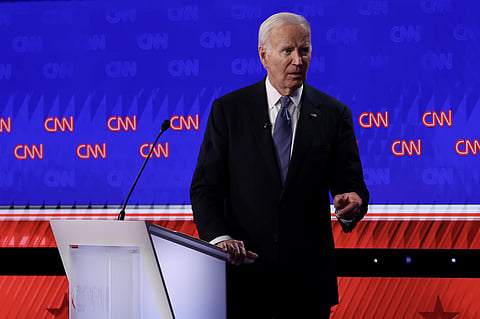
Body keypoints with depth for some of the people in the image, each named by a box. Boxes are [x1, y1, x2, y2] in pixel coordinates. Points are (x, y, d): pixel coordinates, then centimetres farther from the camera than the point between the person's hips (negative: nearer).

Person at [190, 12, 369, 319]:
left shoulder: (334, 114, 3)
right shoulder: (228, 110, 1)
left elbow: (352, 186, 2)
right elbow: (206, 186, -1)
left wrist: (352, 204, -22)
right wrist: (220, 237, -18)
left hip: (309, 274, 1)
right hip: (244, 268, -1)